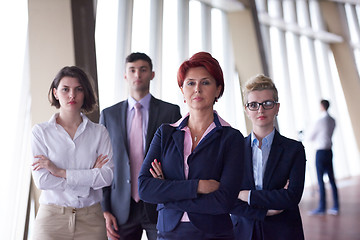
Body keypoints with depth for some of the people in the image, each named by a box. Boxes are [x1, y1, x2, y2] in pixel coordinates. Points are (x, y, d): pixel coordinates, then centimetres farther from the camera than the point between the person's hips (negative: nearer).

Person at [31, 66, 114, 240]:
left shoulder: (99, 132, 1)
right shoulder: (41, 131, 0)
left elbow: (107, 176, -9)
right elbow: (42, 180, -9)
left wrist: (61, 172, -13)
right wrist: (90, 176, -10)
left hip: (91, 219, 1)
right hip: (52, 217, 0)